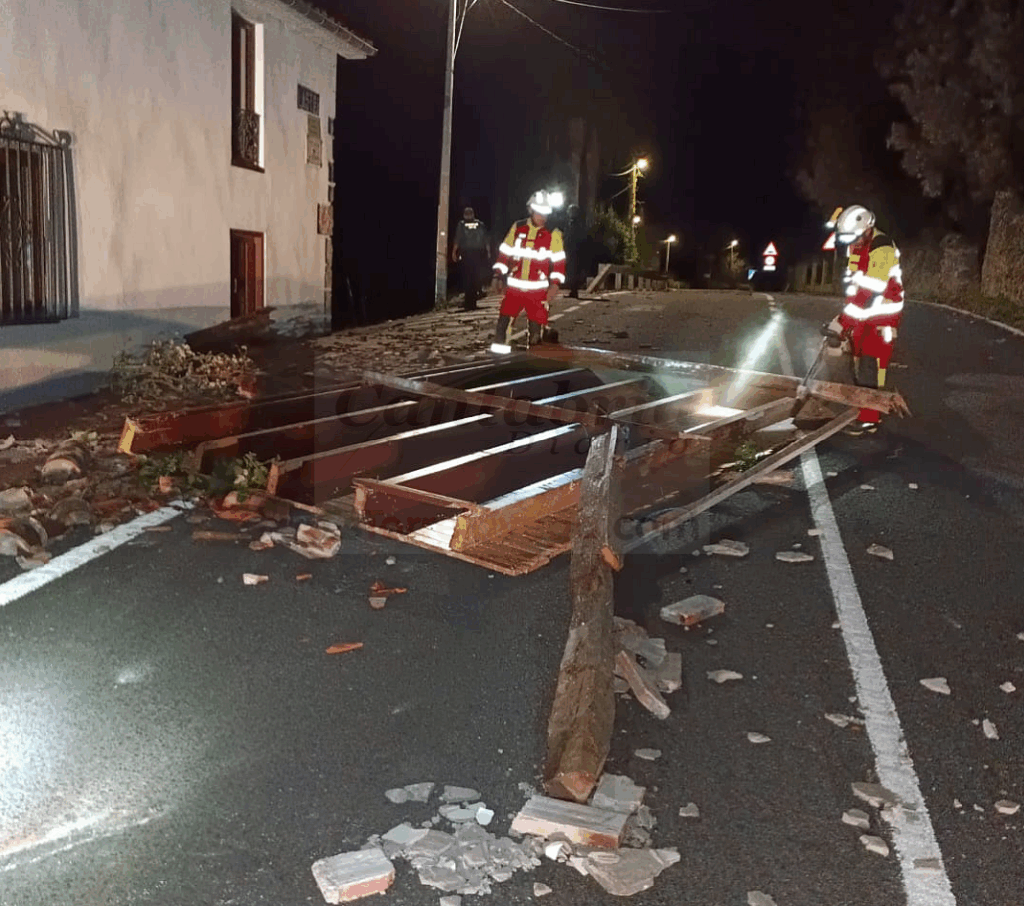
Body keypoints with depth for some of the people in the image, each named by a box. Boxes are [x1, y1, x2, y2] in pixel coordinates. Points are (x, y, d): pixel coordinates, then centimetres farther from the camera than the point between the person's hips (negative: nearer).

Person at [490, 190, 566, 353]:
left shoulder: (553, 234, -1)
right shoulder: (517, 228, 5)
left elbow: (558, 262, -2)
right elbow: (504, 253, 12)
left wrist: (555, 285, -11)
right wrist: (498, 275, 7)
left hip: (538, 290, -1)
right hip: (514, 286, 1)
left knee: (536, 328, 0)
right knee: (503, 323, -8)